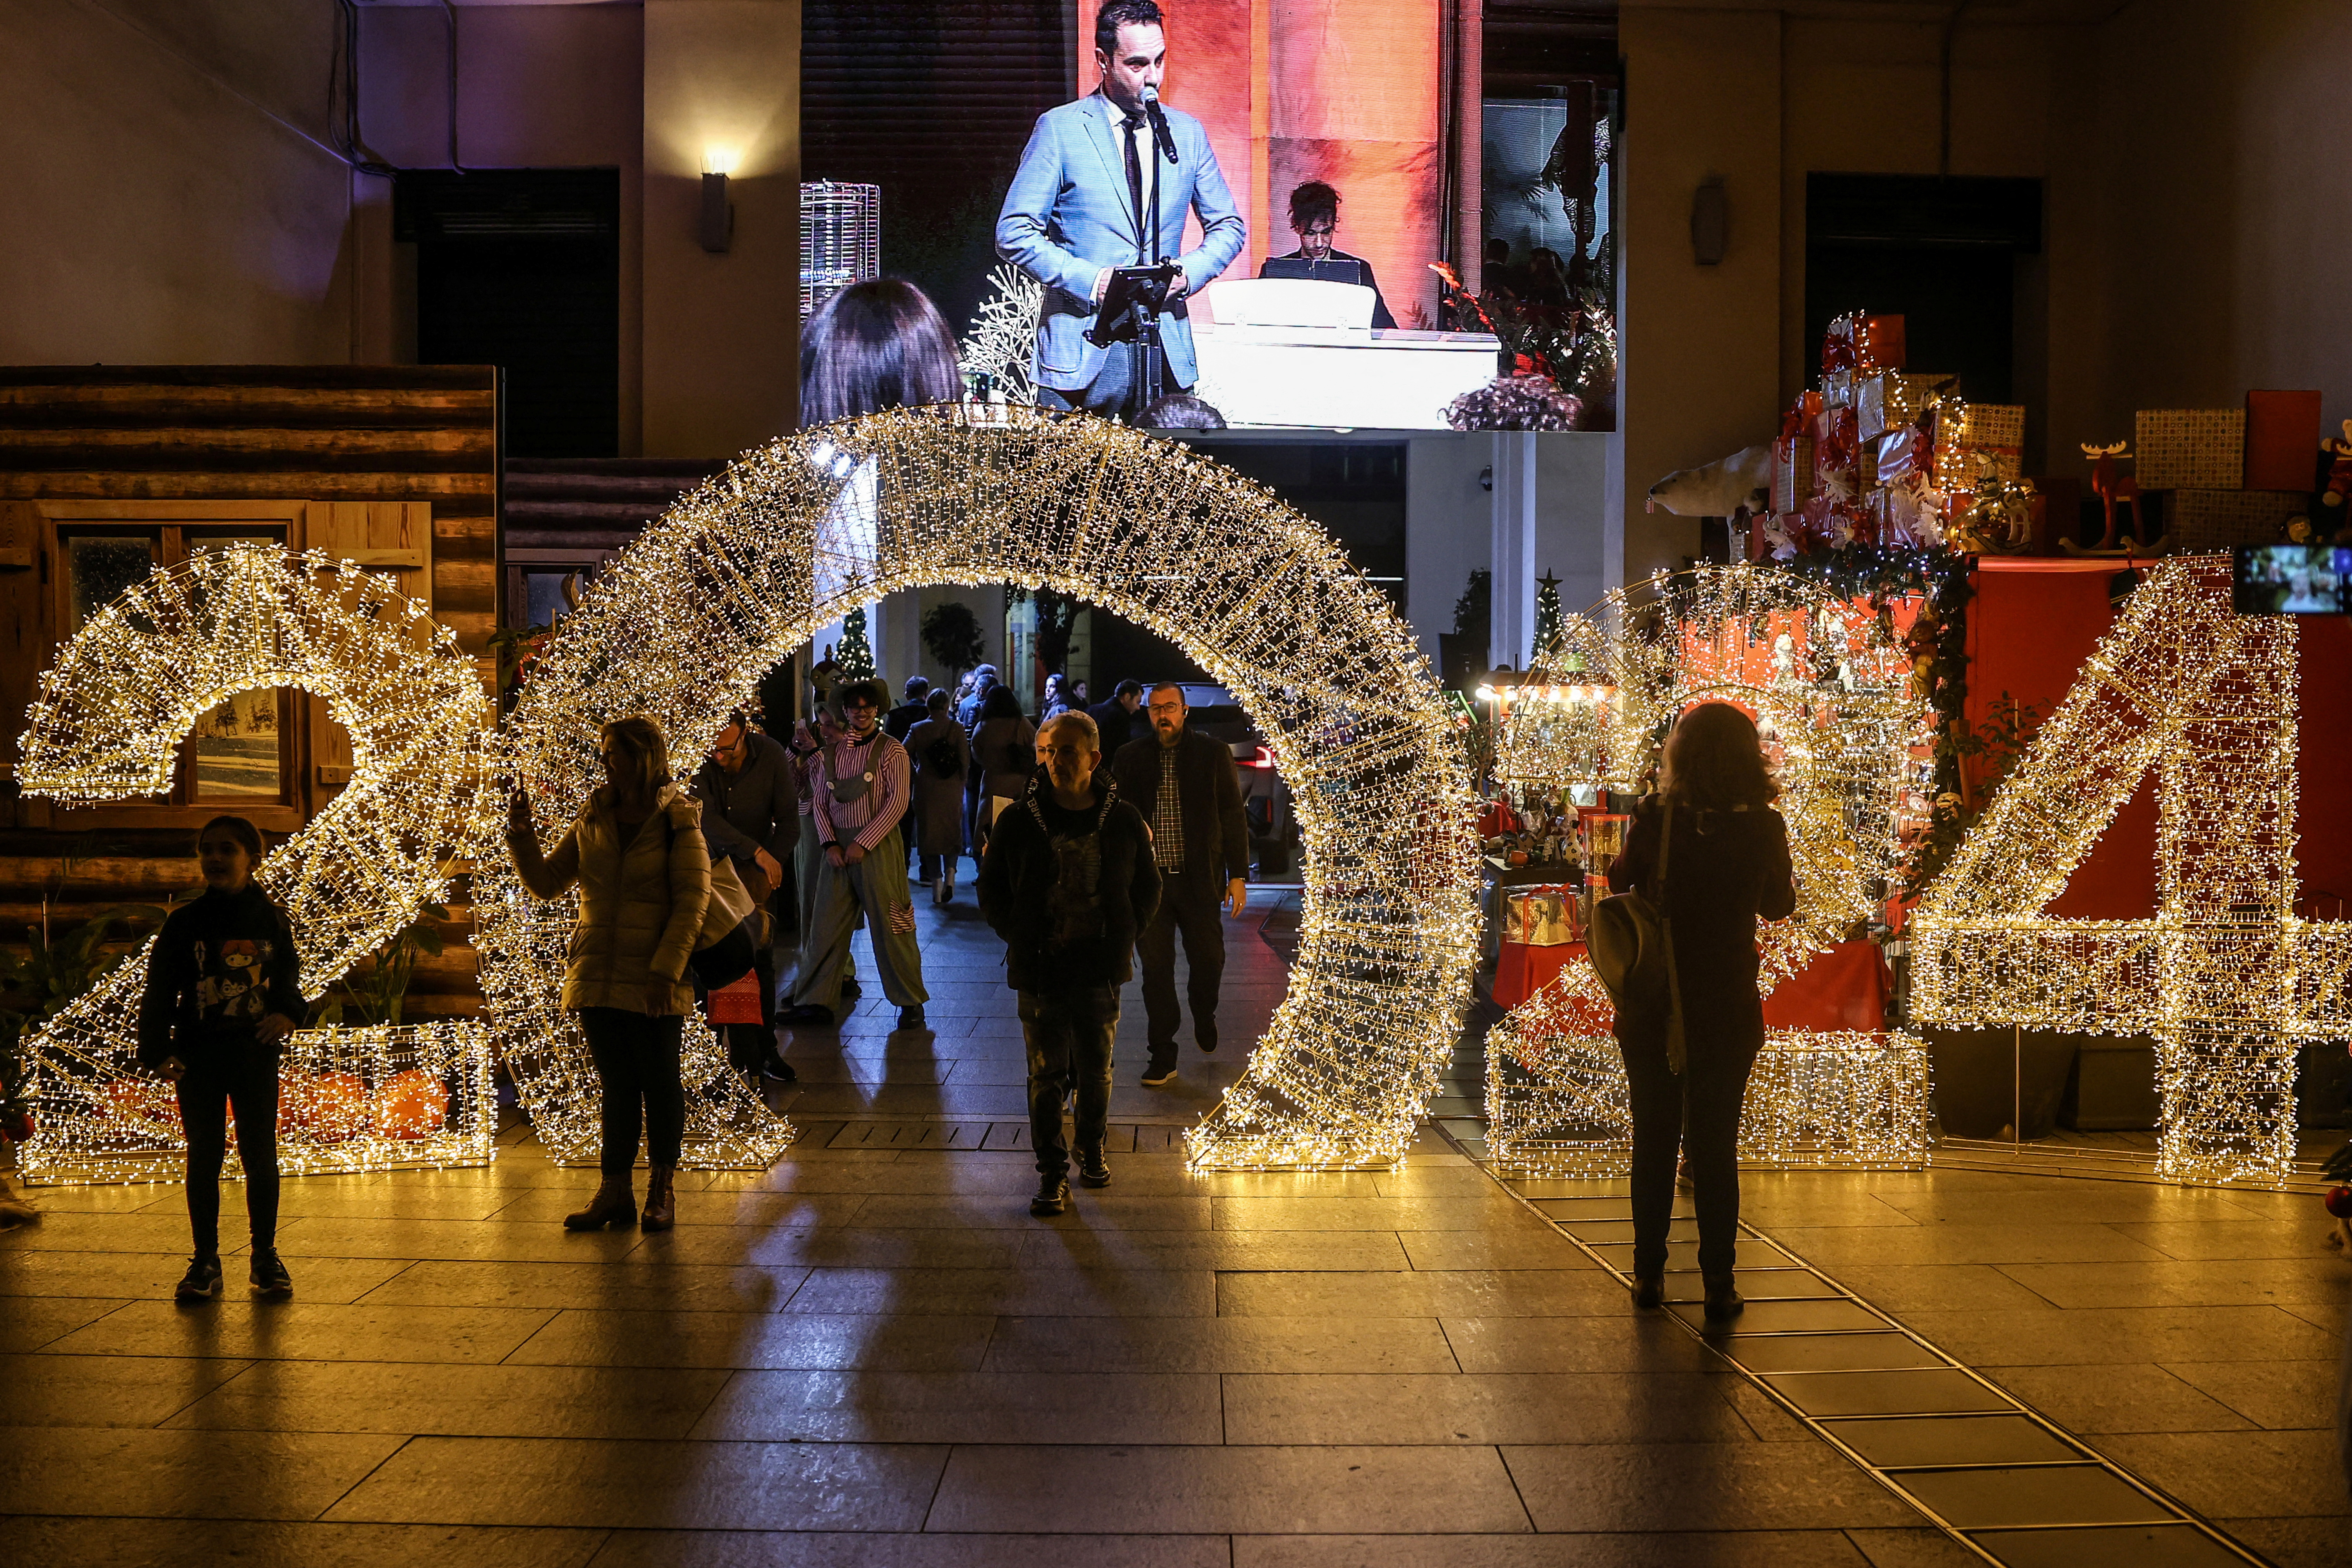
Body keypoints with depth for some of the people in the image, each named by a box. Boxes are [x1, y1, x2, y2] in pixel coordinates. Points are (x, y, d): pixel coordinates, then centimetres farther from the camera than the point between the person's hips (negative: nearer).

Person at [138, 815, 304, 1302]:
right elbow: (159, 991, -3)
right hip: (200, 1056, 0)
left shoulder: (270, 919, 2)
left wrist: (285, 1012, -10)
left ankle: (265, 1256, 18)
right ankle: (205, 1261, 15)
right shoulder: (184, 923, -2)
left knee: (260, 1155, 6)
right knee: (204, 1158, 5)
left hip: (256, 1055, 0)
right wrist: (158, 1051, -13)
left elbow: (288, 976, 11)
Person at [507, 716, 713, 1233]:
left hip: (655, 981, -4)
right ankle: (616, 1192, 16)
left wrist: (666, 969, -19)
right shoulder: (593, 819, 9)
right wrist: (522, 834, -4)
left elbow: (692, 900, -12)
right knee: (616, 1084, 10)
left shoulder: (677, 822, -6)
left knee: (659, 1082, 5)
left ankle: (663, 1190, 18)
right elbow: (546, 882, 12)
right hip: (597, 977, 4)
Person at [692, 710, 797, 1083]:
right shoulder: (699, 761, -19)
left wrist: (768, 871, -16)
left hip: (757, 871, 2)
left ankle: (765, 1050, 16)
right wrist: (757, 852, -32)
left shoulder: (772, 755, -13)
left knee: (762, 960, 4)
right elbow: (707, 819, -27)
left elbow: (789, 821, -8)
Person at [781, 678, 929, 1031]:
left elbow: (897, 801, -9)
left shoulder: (891, 750, -2)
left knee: (889, 926, -1)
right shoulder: (831, 753, 12)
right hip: (838, 847, 4)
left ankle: (911, 1002, 10)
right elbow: (820, 802, 11)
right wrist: (830, 844, -4)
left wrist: (863, 843, -13)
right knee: (826, 925, 3)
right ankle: (816, 1002, 9)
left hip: (878, 846, -4)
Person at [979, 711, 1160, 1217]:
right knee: (1047, 1074, 3)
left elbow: (1148, 887, 10)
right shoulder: (1019, 821, -5)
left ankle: (1092, 1150, 35)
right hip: (1041, 969, -1)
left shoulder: (1123, 820, -2)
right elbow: (991, 888, 6)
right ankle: (1052, 1170, 13)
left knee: (1096, 1070, 13)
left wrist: (1124, 935, 0)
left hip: (1101, 969, 1)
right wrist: (1019, 937, -3)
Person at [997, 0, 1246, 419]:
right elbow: (1014, 234, -3)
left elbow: (1228, 226, 18)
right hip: (1082, 349, -3)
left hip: (1168, 351, 3)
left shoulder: (1188, 132, 11)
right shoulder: (1059, 128, 0)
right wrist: (1089, 279, -15)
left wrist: (1190, 273, -3)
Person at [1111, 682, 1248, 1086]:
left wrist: (1238, 875, -1)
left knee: (1208, 961, 5)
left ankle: (1204, 1018, 38)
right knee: (1155, 969, 2)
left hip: (1199, 881, -1)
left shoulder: (1214, 754, 1)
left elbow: (1233, 817, 3)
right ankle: (1162, 1057, 12)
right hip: (1148, 881, 1)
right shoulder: (1130, 758, 5)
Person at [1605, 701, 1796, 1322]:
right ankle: (1719, 1284, 10)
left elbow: (1621, 883, 3)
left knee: (1654, 1143, 13)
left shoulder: (1656, 816, -11)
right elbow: (1779, 905, 6)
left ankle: (1649, 1273, 19)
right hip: (1727, 1011, 0)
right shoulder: (1763, 827, -9)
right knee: (1715, 1148, 9)